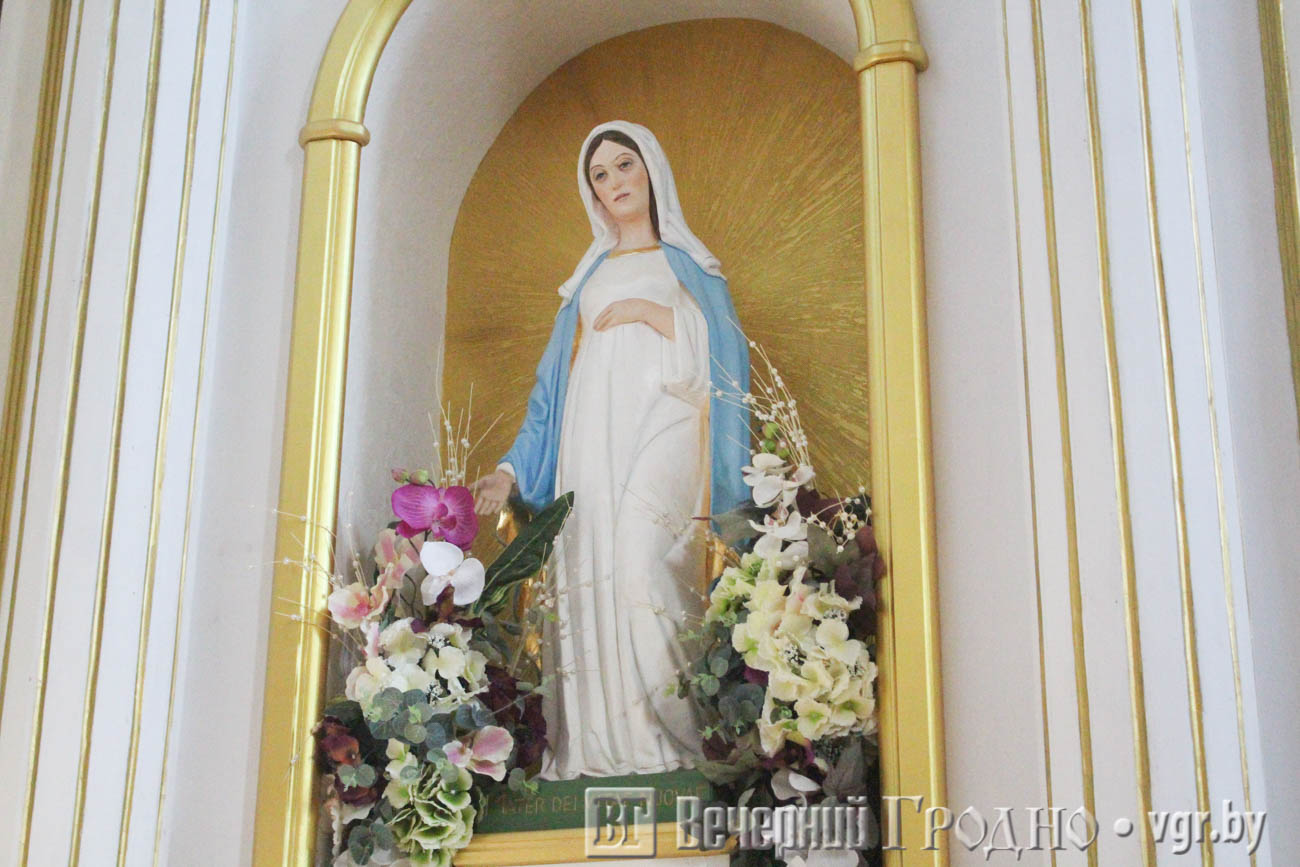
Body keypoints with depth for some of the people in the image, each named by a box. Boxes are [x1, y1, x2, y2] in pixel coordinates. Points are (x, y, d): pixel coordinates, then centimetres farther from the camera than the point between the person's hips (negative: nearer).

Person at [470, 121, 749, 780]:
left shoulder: (685, 262, 18)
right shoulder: (590, 276, 26)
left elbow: (720, 348, 4)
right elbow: (557, 380, 21)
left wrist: (649, 312, -4)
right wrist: (513, 469, 11)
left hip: (661, 425, -4)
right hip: (593, 440, 4)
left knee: (642, 562, -25)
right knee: (589, 577, -10)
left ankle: (676, 733, -22)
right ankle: (597, 743, -9)